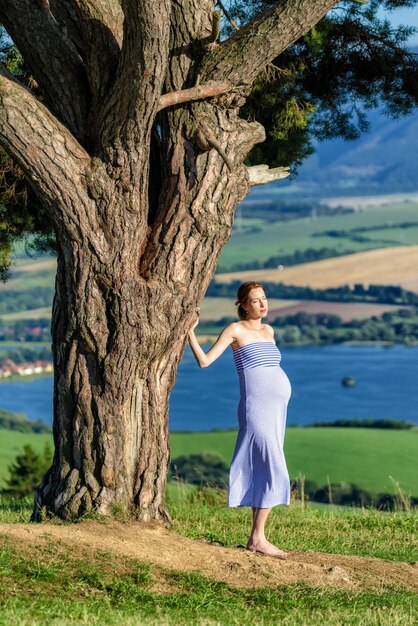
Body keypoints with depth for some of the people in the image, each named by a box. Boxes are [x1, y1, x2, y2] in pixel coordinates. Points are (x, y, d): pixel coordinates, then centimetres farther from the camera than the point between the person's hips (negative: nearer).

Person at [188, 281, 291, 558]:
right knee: (275, 473, -14)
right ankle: (258, 538, -12)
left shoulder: (268, 331, 16)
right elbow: (205, 360, -6)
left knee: (264, 474, 8)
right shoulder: (235, 330, -3)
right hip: (256, 408, -8)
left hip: (277, 408, 8)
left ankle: (257, 537, 11)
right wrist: (190, 331, -9)